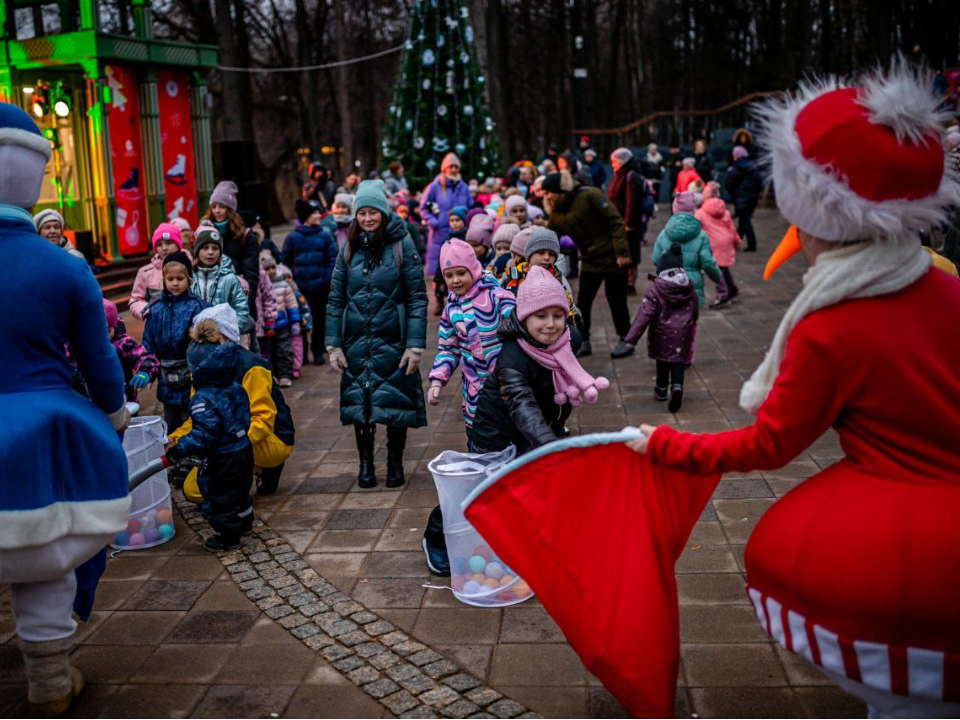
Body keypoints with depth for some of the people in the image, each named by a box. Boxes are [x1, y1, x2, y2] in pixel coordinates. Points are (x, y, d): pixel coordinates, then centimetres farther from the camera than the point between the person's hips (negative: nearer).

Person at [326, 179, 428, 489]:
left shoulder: (402, 245, -4)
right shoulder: (349, 249, 5)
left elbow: (417, 298, -6)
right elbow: (336, 299, 7)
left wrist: (415, 345, -12)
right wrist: (333, 344, 1)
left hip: (393, 341, -2)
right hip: (357, 342, 3)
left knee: (395, 401, 4)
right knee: (360, 401, 7)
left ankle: (395, 463, 21)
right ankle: (365, 463, 23)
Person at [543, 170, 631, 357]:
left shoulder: (589, 196, -18)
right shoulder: (556, 213, 3)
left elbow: (615, 221, -19)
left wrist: (621, 251, -22)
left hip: (612, 258, -6)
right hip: (589, 261, 6)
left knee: (616, 300, 3)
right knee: (583, 302, 3)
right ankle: (583, 341, 16)